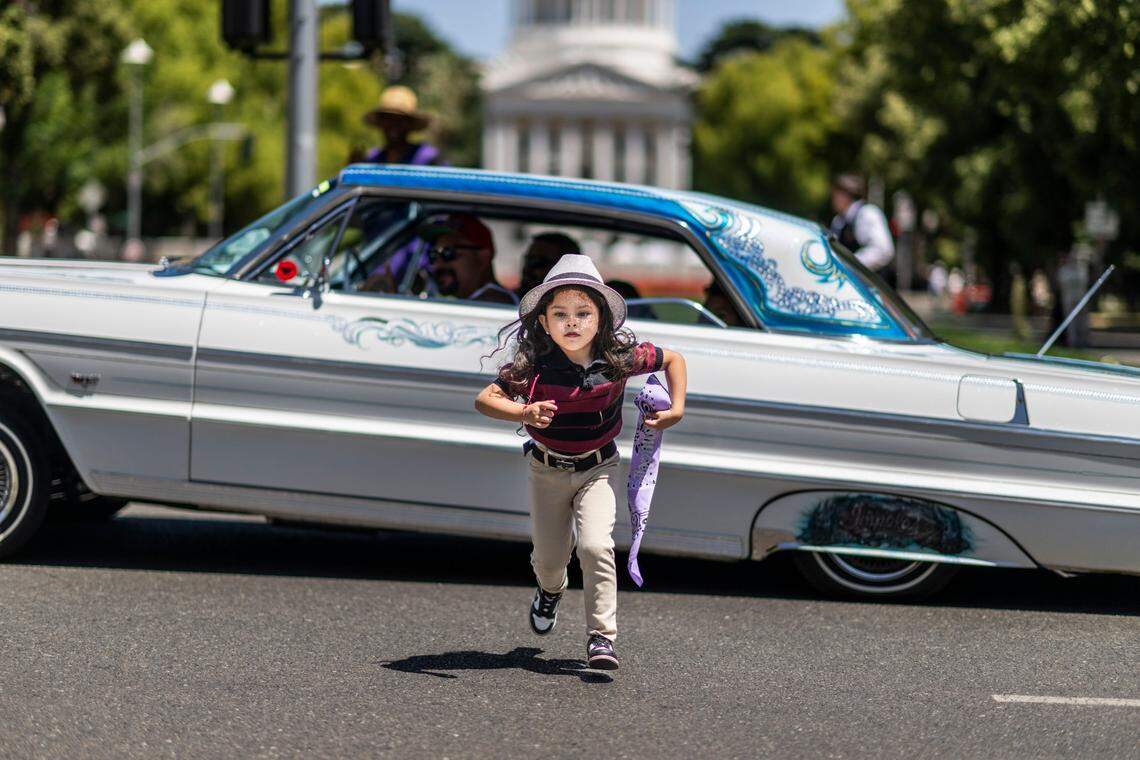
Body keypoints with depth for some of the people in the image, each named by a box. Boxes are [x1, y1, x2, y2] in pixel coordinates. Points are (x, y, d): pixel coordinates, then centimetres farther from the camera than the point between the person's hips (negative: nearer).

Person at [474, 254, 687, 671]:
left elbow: (673, 359, 1)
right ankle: (550, 590, 49)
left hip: (597, 468, 0)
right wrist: (524, 413, -45)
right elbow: (485, 399, -29)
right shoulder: (533, 365, -22)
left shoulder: (619, 357, -17)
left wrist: (676, 409, -8)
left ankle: (602, 636, -12)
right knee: (550, 556, 11)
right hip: (547, 469, 1)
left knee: (595, 546, -21)